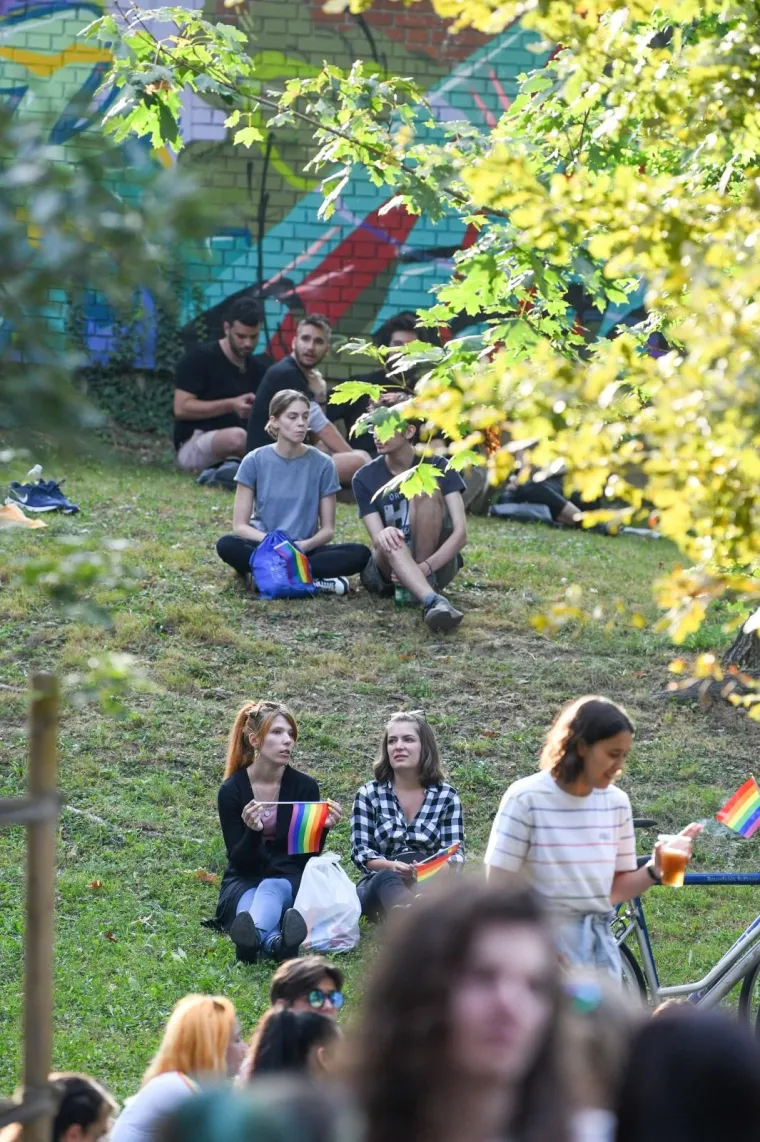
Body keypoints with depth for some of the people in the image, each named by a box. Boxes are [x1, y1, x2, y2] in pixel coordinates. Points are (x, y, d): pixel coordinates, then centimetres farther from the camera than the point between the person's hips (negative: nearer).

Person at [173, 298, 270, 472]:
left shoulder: (258, 368, 13)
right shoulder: (200, 358, -5)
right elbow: (181, 408, -13)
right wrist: (231, 405, -20)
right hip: (192, 446, -6)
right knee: (237, 437, -37)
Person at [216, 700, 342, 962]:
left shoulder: (305, 787, 0)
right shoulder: (232, 790, -3)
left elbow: (307, 857, 2)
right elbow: (239, 861, -6)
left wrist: (323, 828, -17)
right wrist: (252, 832, -26)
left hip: (288, 880, 0)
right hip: (243, 882, 0)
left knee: (272, 888, -37)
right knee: (249, 906, -37)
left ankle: (255, 939, -73)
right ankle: (276, 941, -74)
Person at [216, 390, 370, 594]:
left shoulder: (322, 464, -1)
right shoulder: (255, 461, -3)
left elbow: (328, 528, 2)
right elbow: (240, 525, -4)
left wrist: (305, 545, -20)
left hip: (305, 551, 1)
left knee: (360, 554, -26)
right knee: (227, 545, -33)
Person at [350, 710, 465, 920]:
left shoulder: (447, 796, 7)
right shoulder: (369, 795, 7)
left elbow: (454, 854, 0)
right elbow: (360, 852, -1)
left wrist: (439, 867, -26)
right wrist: (391, 866, -23)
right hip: (378, 887, -2)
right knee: (388, 879, -38)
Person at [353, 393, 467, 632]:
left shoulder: (438, 468, -5)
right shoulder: (365, 478, 0)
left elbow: (460, 532, -14)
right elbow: (377, 540, -12)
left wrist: (426, 566, -31)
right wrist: (383, 536, -38)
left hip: (436, 562, -1)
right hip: (389, 566, 1)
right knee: (390, 542, -37)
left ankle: (425, 579, -28)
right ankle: (433, 601, -61)